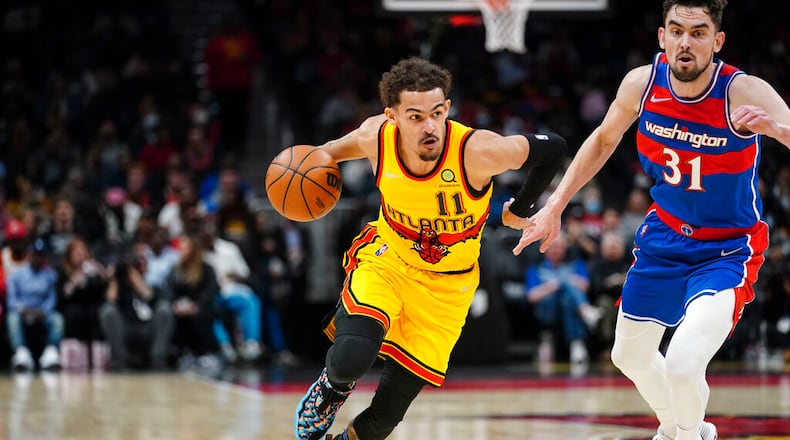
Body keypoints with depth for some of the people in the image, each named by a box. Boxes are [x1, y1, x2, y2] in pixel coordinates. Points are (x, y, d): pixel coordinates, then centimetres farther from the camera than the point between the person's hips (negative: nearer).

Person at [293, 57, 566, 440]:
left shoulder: (478, 151, -30)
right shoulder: (375, 137, -20)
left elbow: (553, 149, -14)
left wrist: (519, 210, -3)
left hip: (445, 287, -1)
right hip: (385, 260, 1)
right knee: (351, 358, -28)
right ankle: (334, 386, 10)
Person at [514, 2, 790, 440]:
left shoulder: (744, 93, -27)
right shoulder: (642, 83, -14)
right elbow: (604, 139, 7)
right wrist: (555, 206, 5)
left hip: (727, 250, -5)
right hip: (665, 235, 5)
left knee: (682, 366, -23)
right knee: (630, 355, 19)